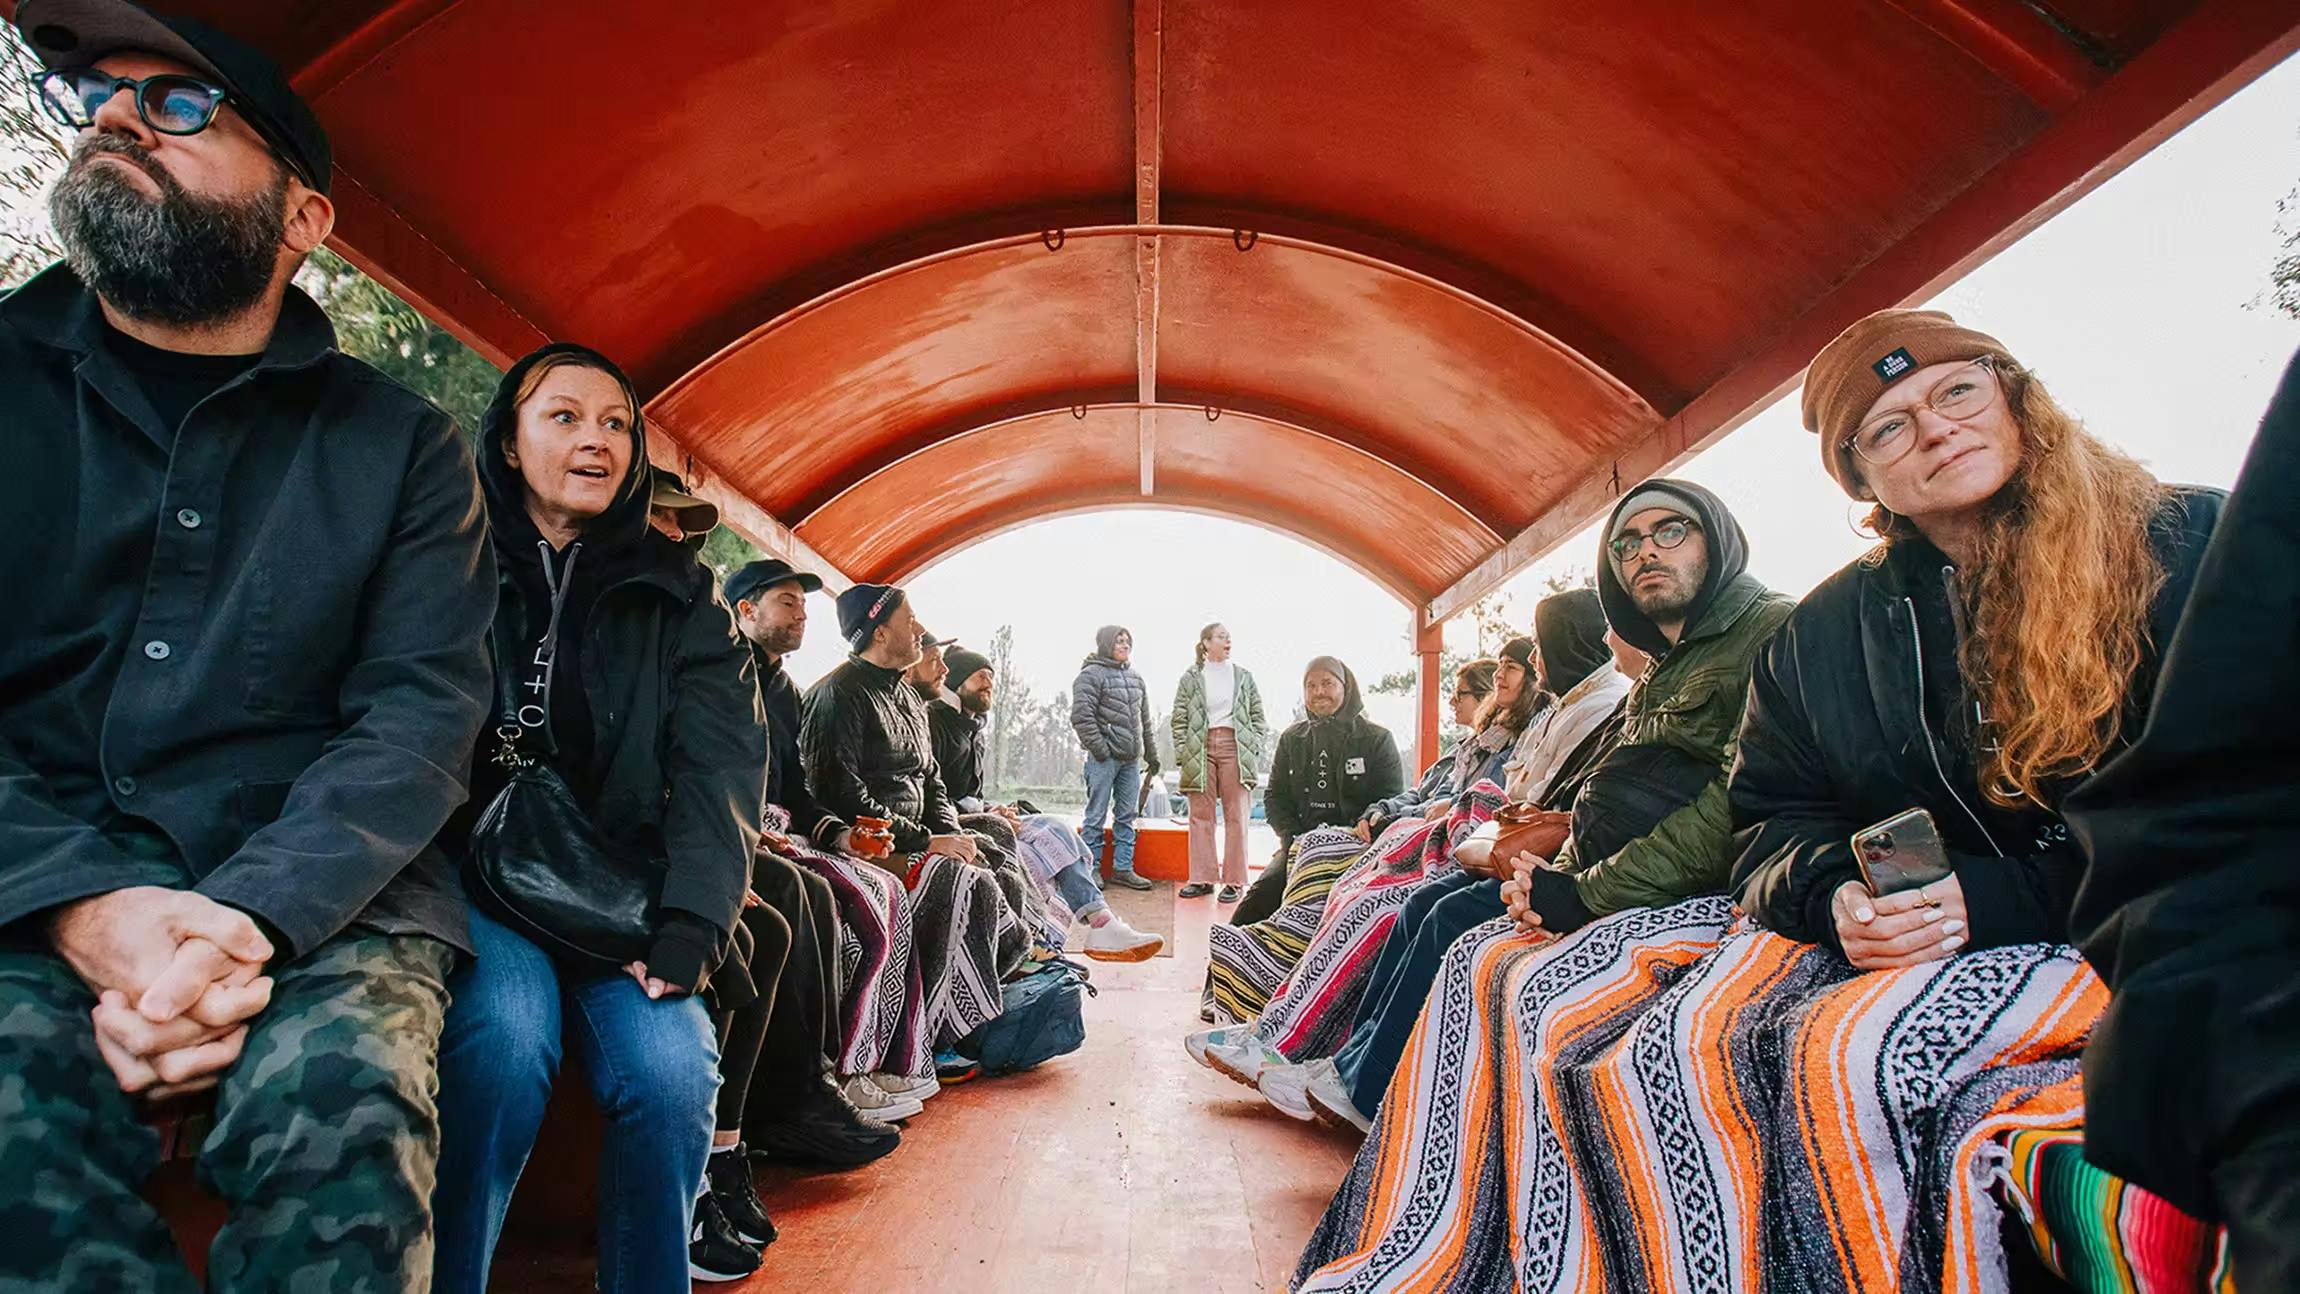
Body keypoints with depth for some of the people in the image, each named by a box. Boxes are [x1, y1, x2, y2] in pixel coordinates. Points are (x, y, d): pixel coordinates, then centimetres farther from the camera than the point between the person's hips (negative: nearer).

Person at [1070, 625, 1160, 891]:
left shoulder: (1136, 679, 17)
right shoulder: (1091, 675, -5)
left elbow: (1144, 720, 22)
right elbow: (1081, 716, -13)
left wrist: (1151, 754, 20)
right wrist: (1099, 748, -16)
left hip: (1131, 758, 7)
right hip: (1104, 758, -7)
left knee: (1127, 816, 10)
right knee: (1096, 816, -2)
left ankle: (1123, 868, 17)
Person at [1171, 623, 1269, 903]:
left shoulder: (1243, 677, 12)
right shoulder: (1190, 678, 8)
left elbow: (1258, 717, 10)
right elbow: (1180, 719, 6)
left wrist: (1257, 752, 0)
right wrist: (1181, 755, -2)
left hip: (1235, 746, 0)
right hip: (1200, 748, 0)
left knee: (1236, 815, -2)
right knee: (1200, 815, 2)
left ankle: (1234, 881, 1)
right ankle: (1202, 878, 9)